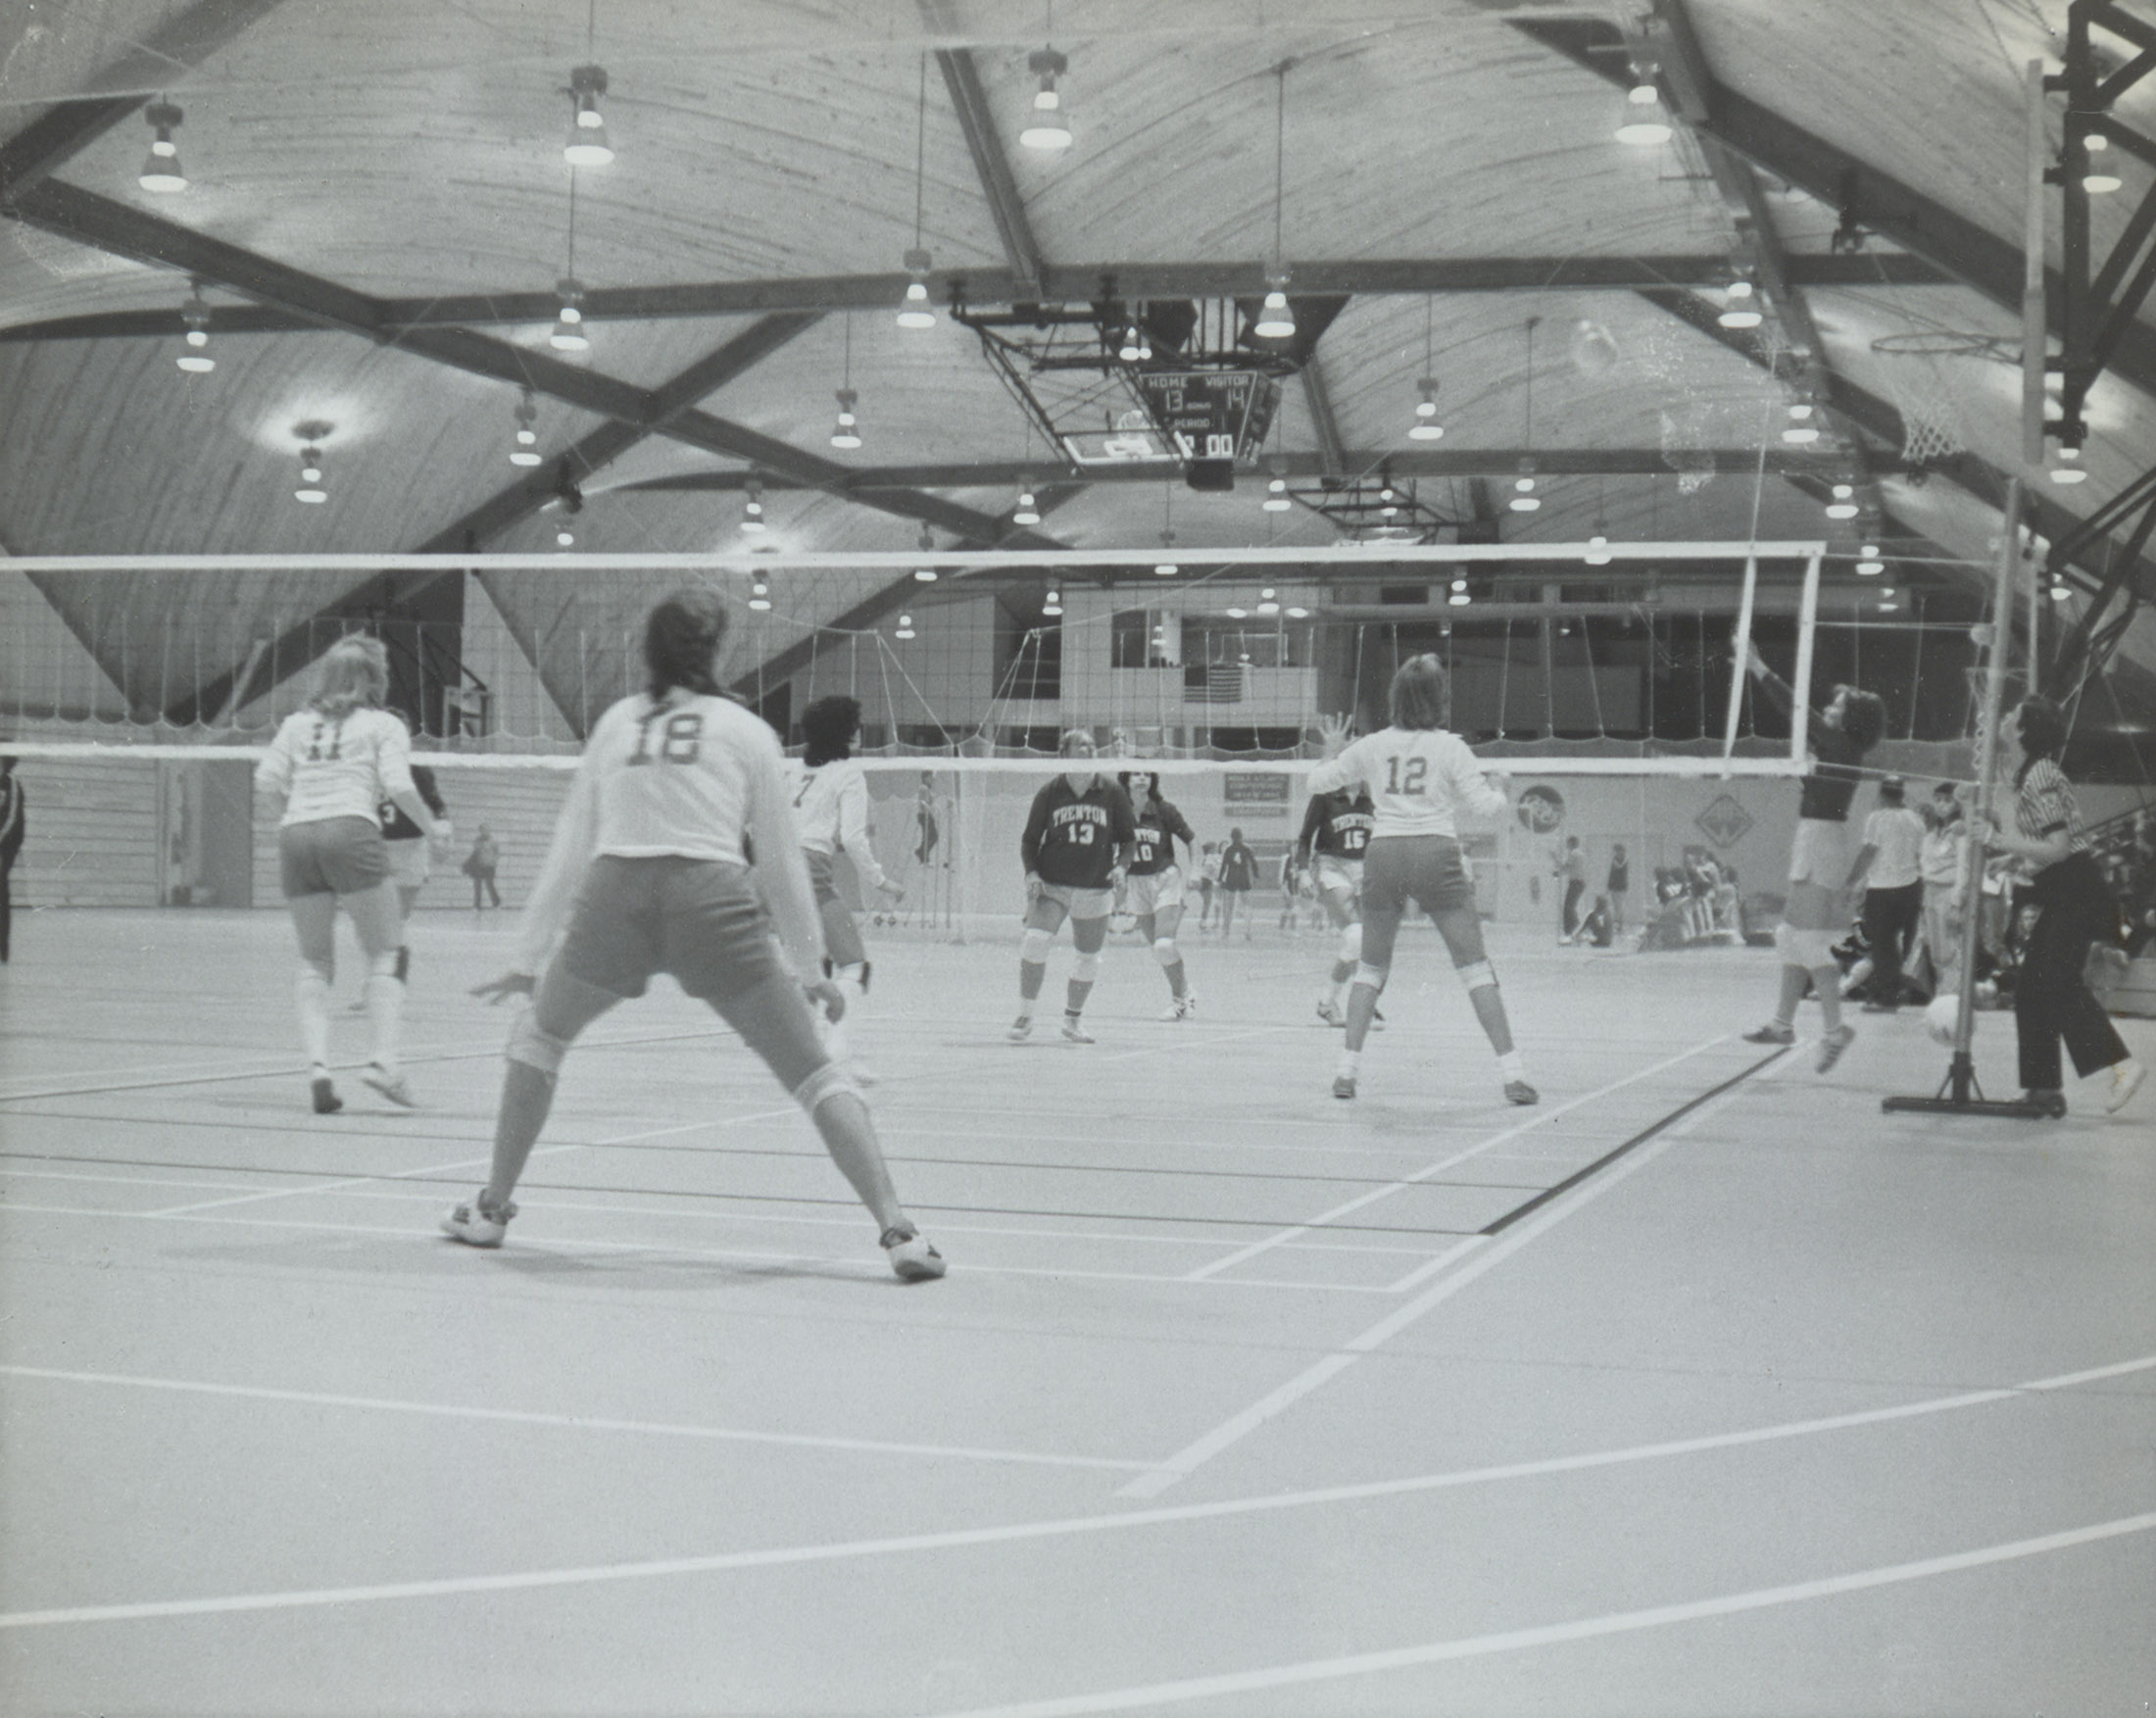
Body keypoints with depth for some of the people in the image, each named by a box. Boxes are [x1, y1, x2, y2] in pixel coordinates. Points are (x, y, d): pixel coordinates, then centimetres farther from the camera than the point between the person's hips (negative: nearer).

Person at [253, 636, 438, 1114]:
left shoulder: (297, 723, 19)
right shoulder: (383, 725, 10)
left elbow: (266, 779, 11)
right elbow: (398, 785, -2)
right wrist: (432, 828, 10)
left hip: (296, 835, 4)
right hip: (351, 831, -4)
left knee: (314, 962, 10)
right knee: (384, 954, 1)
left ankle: (317, 1063, -7)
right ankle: (382, 1060, -15)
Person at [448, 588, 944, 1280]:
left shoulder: (615, 722, 22)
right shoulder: (746, 730, 15)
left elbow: (570, 846, 24)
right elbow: (781, 858, 17)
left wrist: (529, 956, 29)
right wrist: (808, 964, 25)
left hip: (612, 894, 2)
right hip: (714, 901, -2)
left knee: (537, 1037, 29)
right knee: (814, 1073, 4)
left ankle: (490, 1209, 32)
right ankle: (895, 1229, -8)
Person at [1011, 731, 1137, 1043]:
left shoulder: (1111, 793, 1)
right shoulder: (1050, 793, -1)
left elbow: (1128, 837, 9)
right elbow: (1030, 839, 5)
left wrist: (1122, 866, -9)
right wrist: (1032, 872, -10)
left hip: (1095, 889, 2)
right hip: (1051, 885, -2)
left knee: (1089, 957, 10)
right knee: (1035, 940, -22)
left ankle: (1072, 1019, 31)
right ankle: (1025, 1016, -10)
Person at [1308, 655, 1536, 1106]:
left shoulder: (1372, 746, 7)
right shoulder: (1450, 748, -1)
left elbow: (1318, 781, 16)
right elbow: (1484, 806, -2)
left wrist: (1333, 748, 34)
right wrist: (1501, 792, 20)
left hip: (1382, 853, 3)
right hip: (1436, 853, -3)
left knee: (1371, 967, 15)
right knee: (1475, 966, 0)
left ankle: (1347, 1069, 8)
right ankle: (1512, 1073, -5)